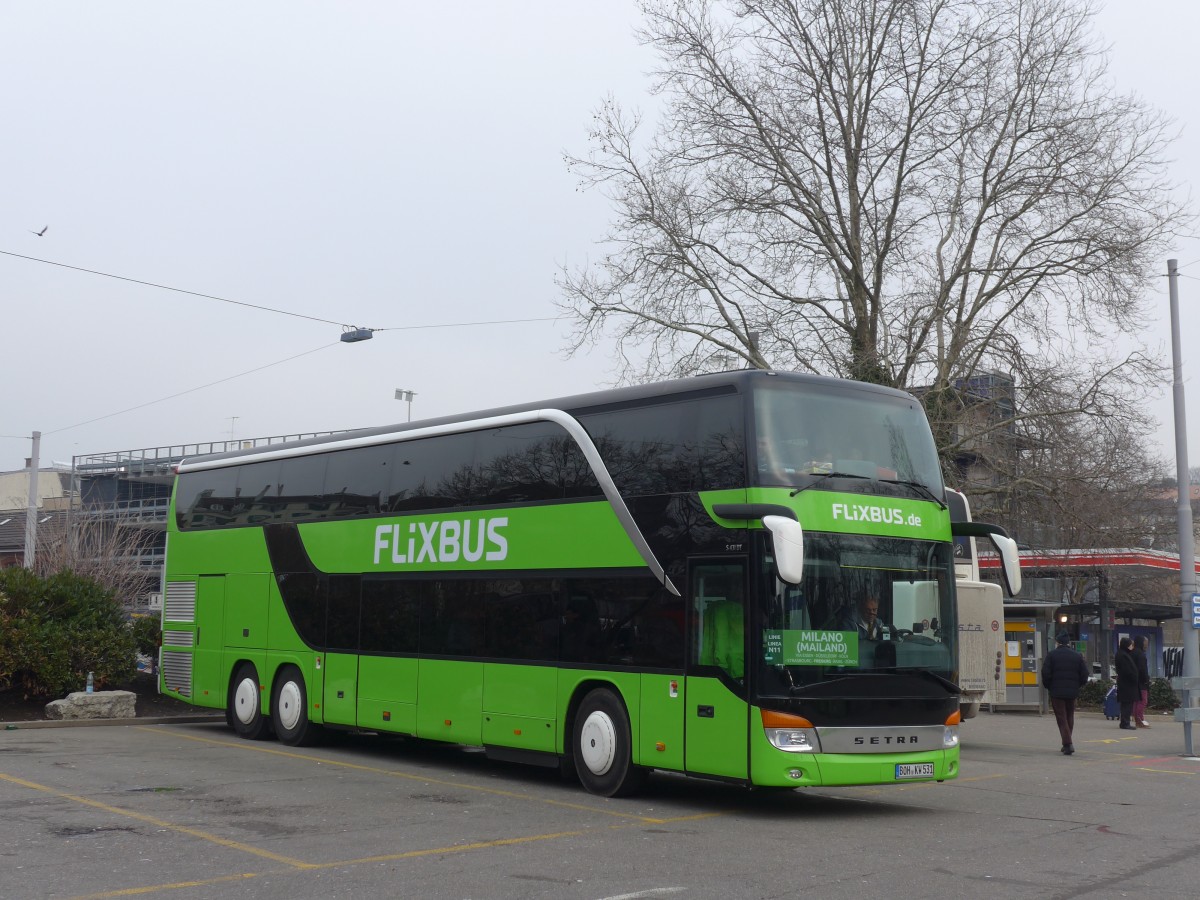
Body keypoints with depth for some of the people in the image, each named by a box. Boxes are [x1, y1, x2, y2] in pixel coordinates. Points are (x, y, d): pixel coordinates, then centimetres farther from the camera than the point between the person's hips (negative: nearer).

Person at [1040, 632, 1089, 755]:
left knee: (1061, 718, 0)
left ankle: (1068, 744, -12)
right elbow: (1084, 675, 3)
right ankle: (1067, 744, 20)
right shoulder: (1077, 656, 4)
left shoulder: (1051, 655, -6)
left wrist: (1048, 687, 5)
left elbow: (1045, 673, -10)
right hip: (1072, 692, 3)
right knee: (1069, 717, 16)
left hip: (1056, 691, -3)